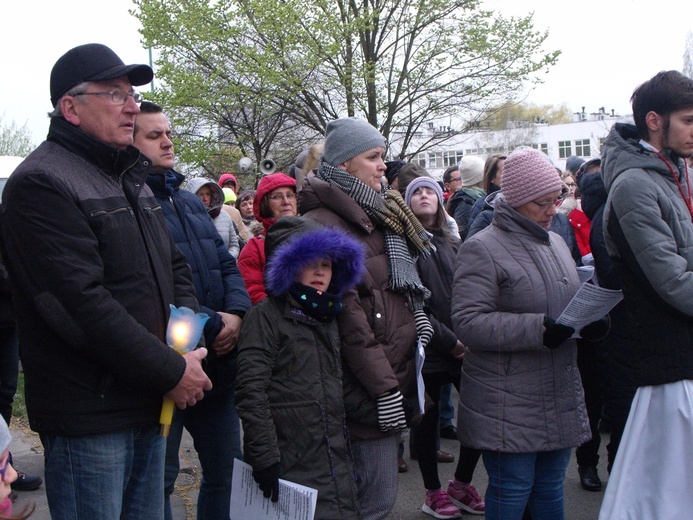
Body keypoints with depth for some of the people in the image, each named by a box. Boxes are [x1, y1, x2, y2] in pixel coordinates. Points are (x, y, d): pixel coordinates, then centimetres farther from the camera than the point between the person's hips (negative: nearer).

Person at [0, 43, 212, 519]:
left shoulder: (132, 178, 15)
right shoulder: (41, 185, -15)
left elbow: (175, 266, 19)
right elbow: (82, 304, -23)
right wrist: (172, 372, -17)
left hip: (151, 407, 9)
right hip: (90, 417, -8)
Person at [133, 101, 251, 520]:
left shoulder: (190, 201, 16)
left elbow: (226, 264, 14)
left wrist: (236, 313, -5)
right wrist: (213, 325, -18)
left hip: (218, 361, 8)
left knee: (227, 468, 17)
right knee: (159, 478, 7)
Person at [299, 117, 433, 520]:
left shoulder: (378, 212, 16)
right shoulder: (324, 222, -14)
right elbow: (346, 313, -19)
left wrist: (419, 317, 10)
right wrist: (383, 387, -19)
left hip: (400, 366, 9)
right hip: (369, 379, -9)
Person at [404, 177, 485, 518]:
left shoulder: (453, 243, 14)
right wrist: (448, 340, -12)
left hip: (463, 346, 4)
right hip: (427, 348, -4)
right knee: (428, 419, 6)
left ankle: (461, 483, 22)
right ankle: (434, 492, 23)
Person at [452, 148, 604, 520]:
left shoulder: (555, 242, 14)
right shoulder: (482, 249, -11)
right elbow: (468, 322, -20)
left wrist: (592, 321, 1)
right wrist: (538, 330, -26)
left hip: (560, 399, 7)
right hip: (507, 403, -7)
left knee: (550, 489, 16)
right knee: (512, 490, 1)